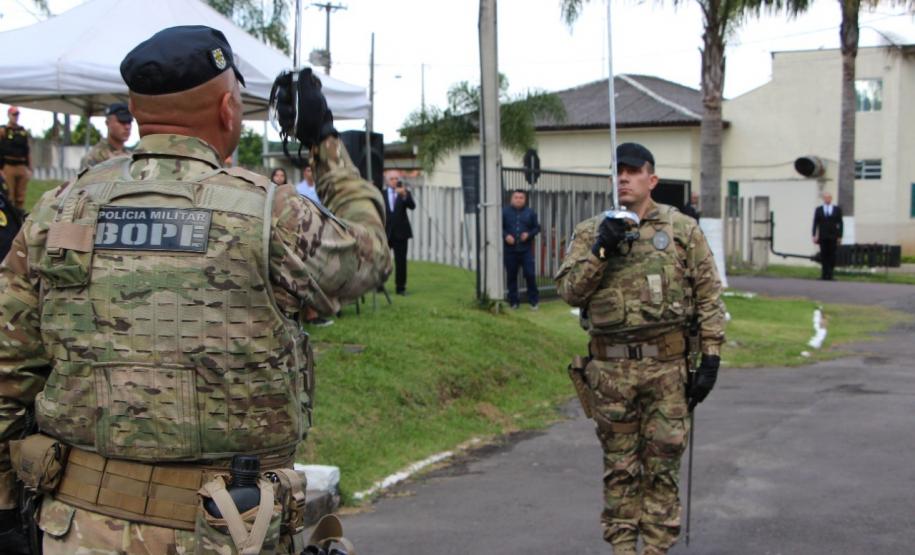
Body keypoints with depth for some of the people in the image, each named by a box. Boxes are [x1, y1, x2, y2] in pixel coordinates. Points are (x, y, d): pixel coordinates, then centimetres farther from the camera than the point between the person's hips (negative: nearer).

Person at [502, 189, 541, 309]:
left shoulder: (530, 212, 7)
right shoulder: (505, 211, 3)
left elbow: (537, 227, 10)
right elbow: (499, 228, 5)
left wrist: (529, 234, -8)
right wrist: (505, 236, -13)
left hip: (526, 249, 0)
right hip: (510, 250, 0)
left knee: (530, 274, -6)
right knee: (511, 276, 5)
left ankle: (533, 300, 6)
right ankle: (513, 301, 15)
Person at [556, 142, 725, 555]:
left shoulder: (683, 229, 3)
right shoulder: (590, 233, 7)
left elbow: (709, 295, 2)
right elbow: (568, 290, -2)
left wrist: (711, 357, -3)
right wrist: (600, 250, -15)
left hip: (666, 365, -1)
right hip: (610, 368, 1)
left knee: (662, 463, 4)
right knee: (619, 464, 9)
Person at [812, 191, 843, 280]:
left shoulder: (837, 209, 7)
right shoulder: (818, 209, 8)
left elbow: (840, 224, 5)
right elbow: (815, 223, 5)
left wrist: (839, 236, -1)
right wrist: (814, 235, -3)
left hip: (833, 237, 0)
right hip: (822, 237, 0)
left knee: (832, 256, -4)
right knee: (824, 256, -1)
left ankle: (830, 274, -1)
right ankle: (824, 274, 2)